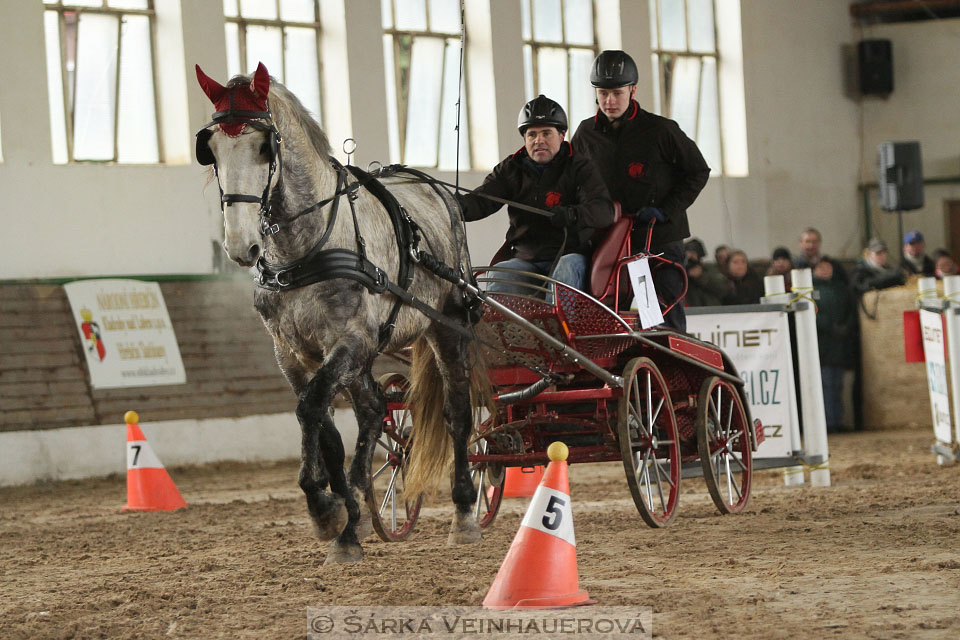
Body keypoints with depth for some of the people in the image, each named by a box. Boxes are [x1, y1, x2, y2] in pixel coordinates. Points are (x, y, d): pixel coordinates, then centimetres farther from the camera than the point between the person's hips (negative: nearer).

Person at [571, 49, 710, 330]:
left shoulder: (660, 130, -6)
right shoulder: (586, 133, 6)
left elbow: (697, 171, 2)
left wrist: (665, 209, -9)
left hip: (661, 237, -4)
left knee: (668, 317, -6)